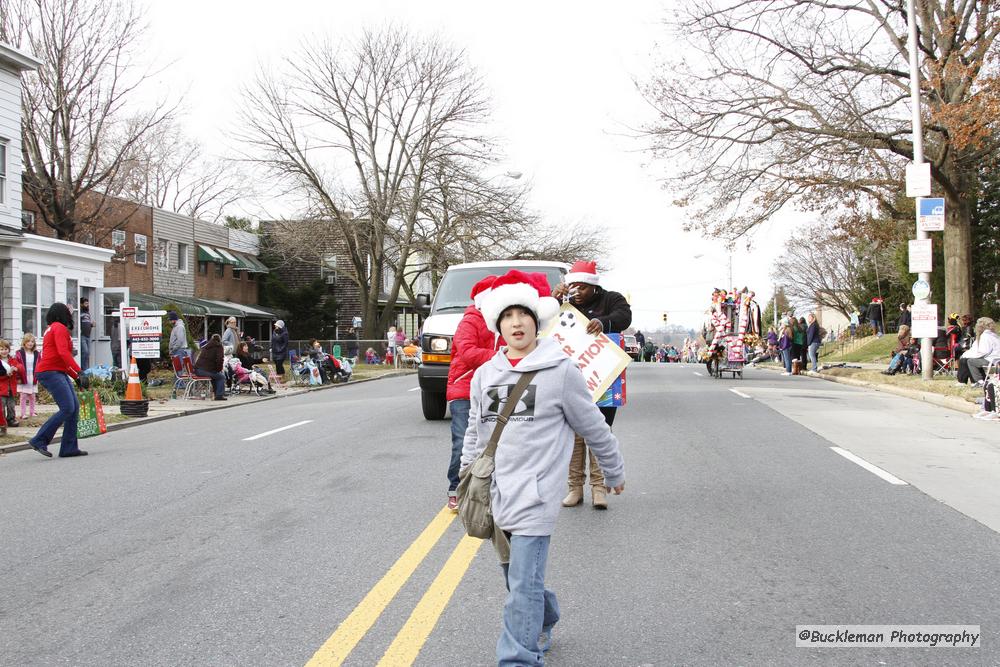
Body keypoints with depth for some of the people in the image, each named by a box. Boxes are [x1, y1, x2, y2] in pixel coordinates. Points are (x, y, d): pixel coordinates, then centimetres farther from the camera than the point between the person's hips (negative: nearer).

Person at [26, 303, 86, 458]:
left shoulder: (51, 329, 24)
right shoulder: (59, 328, -6)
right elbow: (63, 353, -20)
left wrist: (76, 376, 25)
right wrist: (79, 371, -26)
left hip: (59, 373, 10)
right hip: (51, 372, -10)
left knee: (75, 407, 3)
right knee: (67, 408, -17)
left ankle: (69, 448, 2)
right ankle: (39, 441, -11)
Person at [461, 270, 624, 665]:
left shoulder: (560, 371, -7)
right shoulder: (485, 374, 7)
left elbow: (594, 428, 3)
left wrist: (614, 473, 12)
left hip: (533, 496, -5)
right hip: (494, 494, 6)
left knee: (523, 585, -9)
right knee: (515, 573, 18)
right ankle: (542, 628, 42)